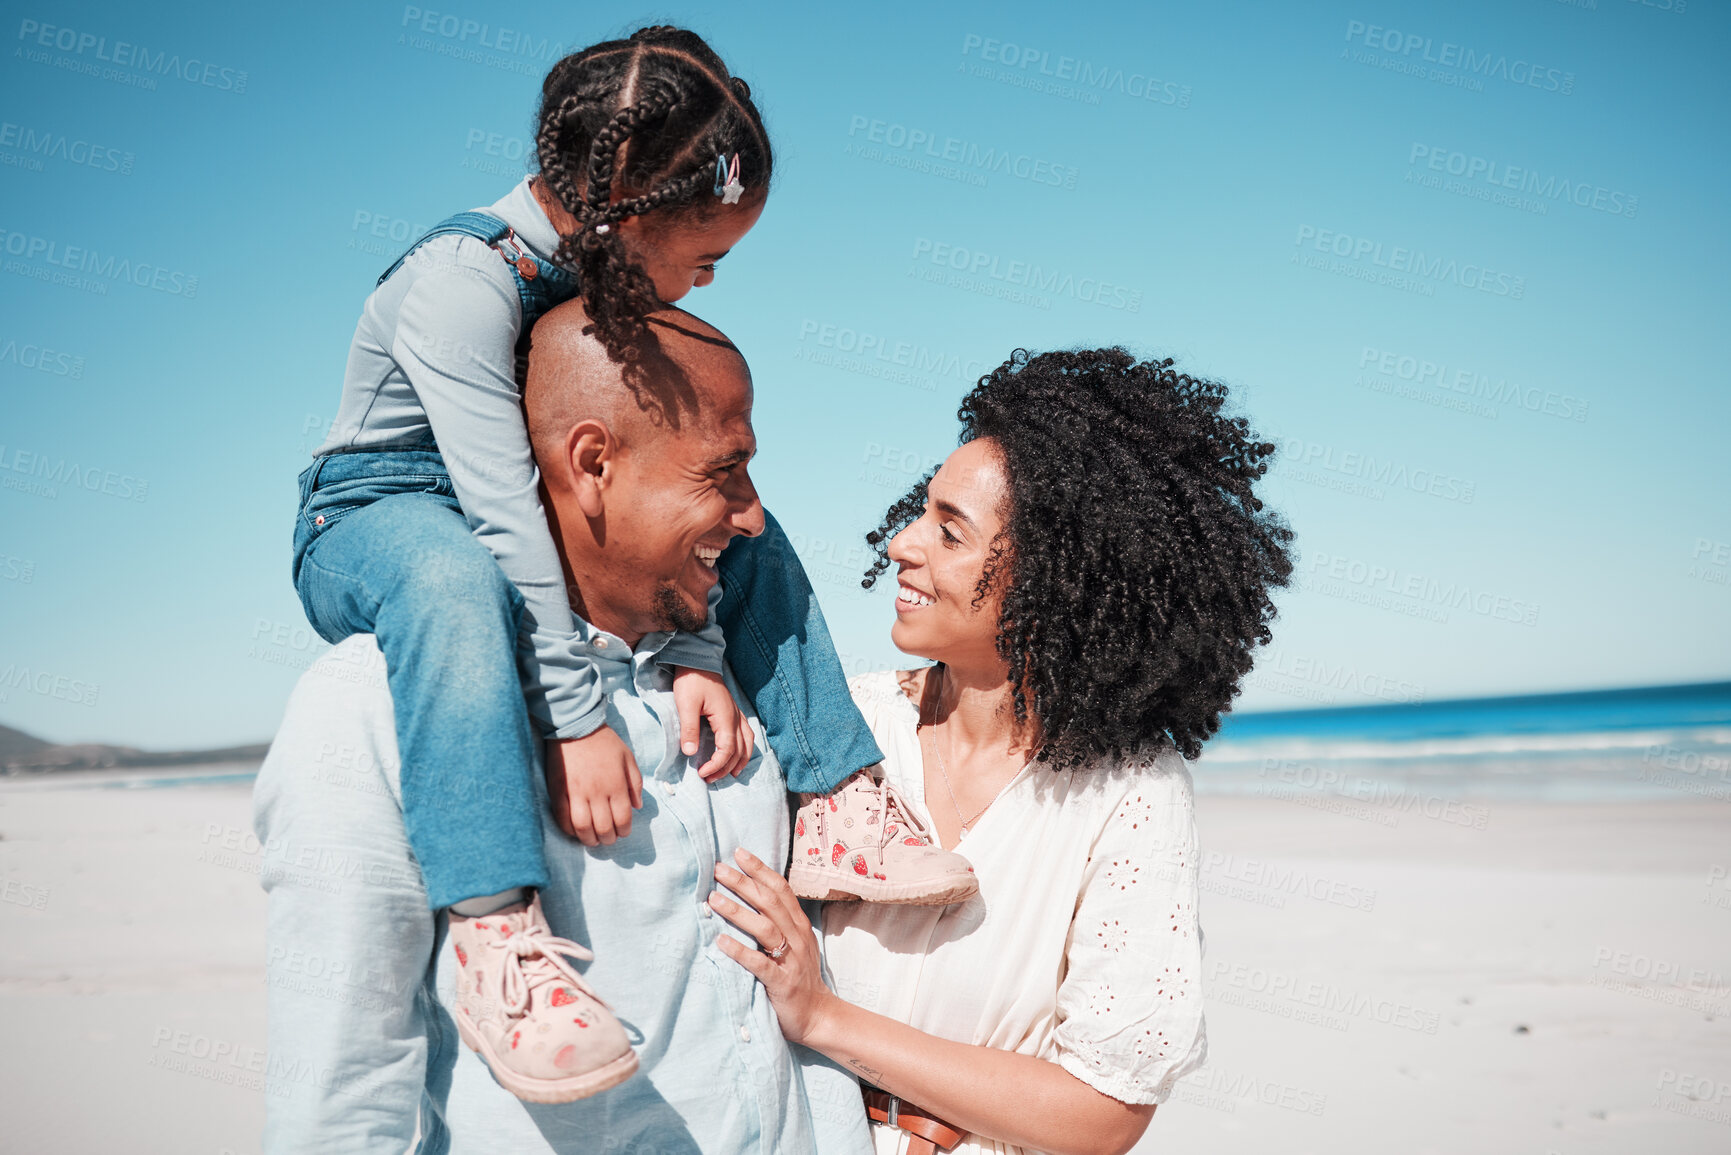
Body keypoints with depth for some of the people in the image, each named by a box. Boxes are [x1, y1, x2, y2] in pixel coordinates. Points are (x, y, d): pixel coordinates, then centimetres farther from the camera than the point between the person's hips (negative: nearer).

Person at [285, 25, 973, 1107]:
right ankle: (497, 927, -44)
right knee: (459, 578, -43)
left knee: (749, 536, 0)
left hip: (510, 524, 8)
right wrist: (580, 719, -36)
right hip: (372, 520, -7)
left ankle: (837, 809, 0)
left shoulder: (609, 275, -3)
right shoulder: (463, 279, -26)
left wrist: (696, 652, -17)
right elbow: (502, 514, -33)